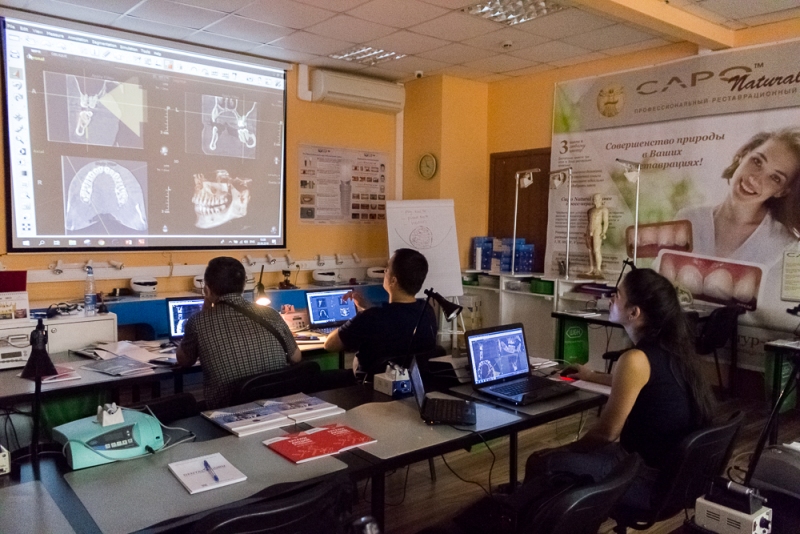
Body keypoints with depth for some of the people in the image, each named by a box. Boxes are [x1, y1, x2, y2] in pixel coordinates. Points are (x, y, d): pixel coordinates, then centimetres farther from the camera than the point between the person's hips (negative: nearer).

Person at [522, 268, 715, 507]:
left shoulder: (636, 359, -23)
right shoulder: (670, 348, 3)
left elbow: (606, 432, -15)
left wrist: (561, 451, 1)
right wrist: (592, 376, 36)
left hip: (648, 479, -9)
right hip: (673, 471, 9)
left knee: (541, 464, -2)